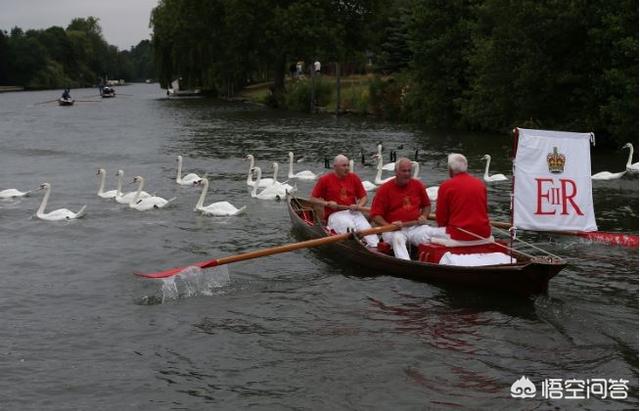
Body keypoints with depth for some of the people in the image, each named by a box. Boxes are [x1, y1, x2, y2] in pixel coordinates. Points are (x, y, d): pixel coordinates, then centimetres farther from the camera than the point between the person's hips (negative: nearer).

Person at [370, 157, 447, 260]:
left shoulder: (418, 185, 11)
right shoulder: (384, 189, 0)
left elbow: (427, 205, 26)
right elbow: (375, 215, -3)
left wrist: (424, 216, 3)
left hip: (416, 227, 4)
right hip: (394, 230, -3)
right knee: (397, 238, -40)